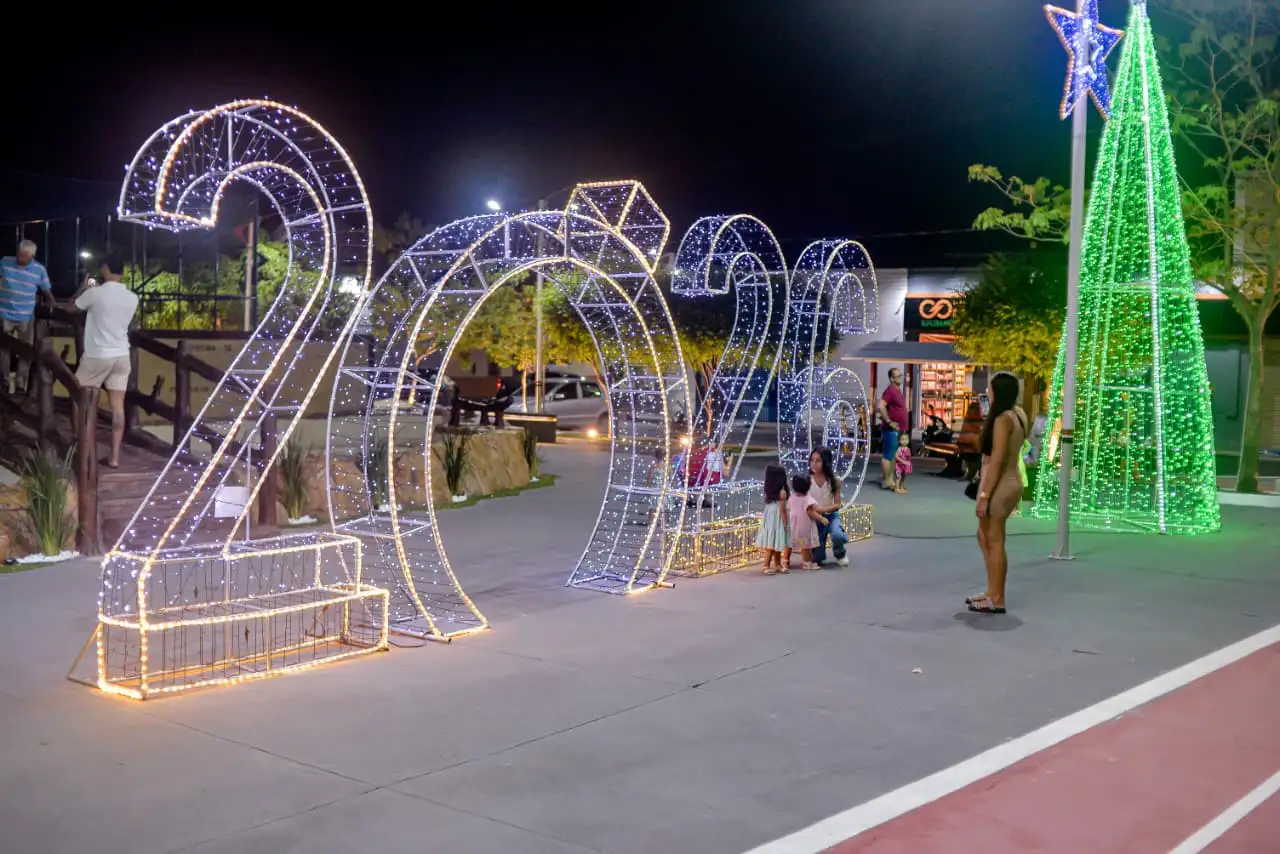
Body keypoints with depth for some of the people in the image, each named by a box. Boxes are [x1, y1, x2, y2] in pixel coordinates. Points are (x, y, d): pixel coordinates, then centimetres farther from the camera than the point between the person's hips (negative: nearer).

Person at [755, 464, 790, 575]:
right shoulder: (782, 492, -15)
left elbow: (766, 505, 6)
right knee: (773, 544, -2)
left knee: (776, 544, 14)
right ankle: (766, 566, -1)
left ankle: (778, 565, 24)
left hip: (768, 519, 7)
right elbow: (782, 510, -15)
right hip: (777, 520, -7)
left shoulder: (768, 491, 4)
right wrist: (785, 524, -8)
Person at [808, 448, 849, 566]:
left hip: (831, 515, 0)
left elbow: (837, 505, -9)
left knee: (837, 536, -34)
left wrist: (823, 509, -26)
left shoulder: (834, 481, -10)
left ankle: (840, 555, 2)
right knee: (817, 558, -5)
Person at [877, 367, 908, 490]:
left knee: (893, 455, 13)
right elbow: (880, 406, -27)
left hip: (898, 430, 10)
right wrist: (889, 422, -22)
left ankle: (890, 479, 19)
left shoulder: (898, 391, 16)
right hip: (892, 429, -10)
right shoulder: (890, 390, -15)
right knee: (888, 455, -6)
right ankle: (886, 481, -3)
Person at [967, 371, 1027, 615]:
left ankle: (997, 600, 8)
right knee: (984, 536, 20)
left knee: (994, 542, 0)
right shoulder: (1018, 414, 9)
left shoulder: (1003, 419, -19)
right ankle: (992, 592, 26)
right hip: (1009, 481, 10)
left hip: (999, 485, -10)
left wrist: (984, 496, -20)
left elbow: (997, 460, -22)